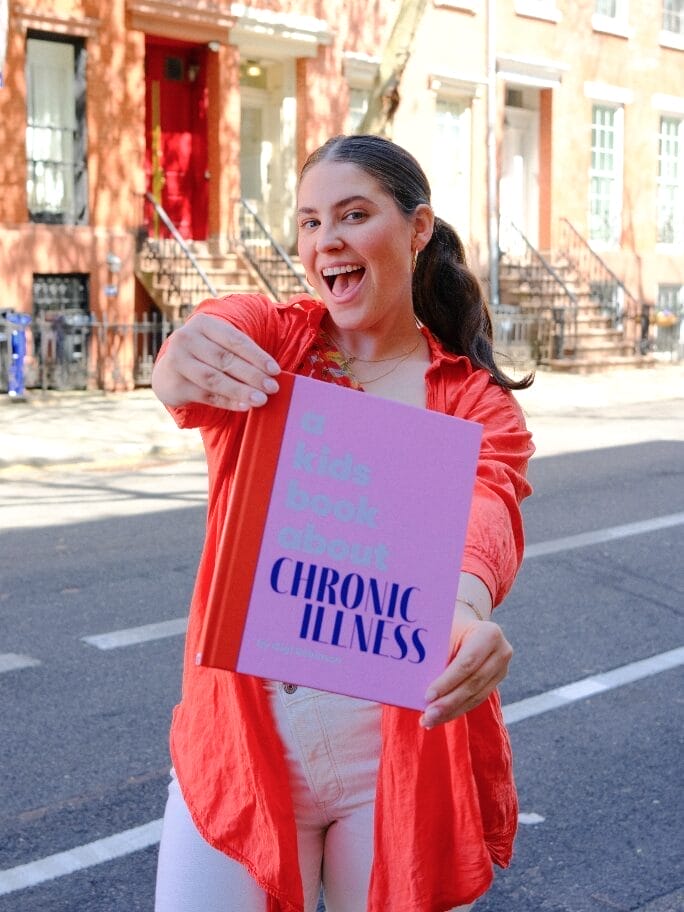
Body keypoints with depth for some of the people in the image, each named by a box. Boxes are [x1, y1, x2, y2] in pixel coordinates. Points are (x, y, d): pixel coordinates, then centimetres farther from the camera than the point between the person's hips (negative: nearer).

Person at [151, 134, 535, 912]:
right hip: (241, 739, 0)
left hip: (405, 753, 0)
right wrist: (180, 369, -49)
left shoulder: (478, 402, -1)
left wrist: (468, 610, -44)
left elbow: (484, 511, -21)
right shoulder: (262, 339, 0)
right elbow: (213, 337, -24)